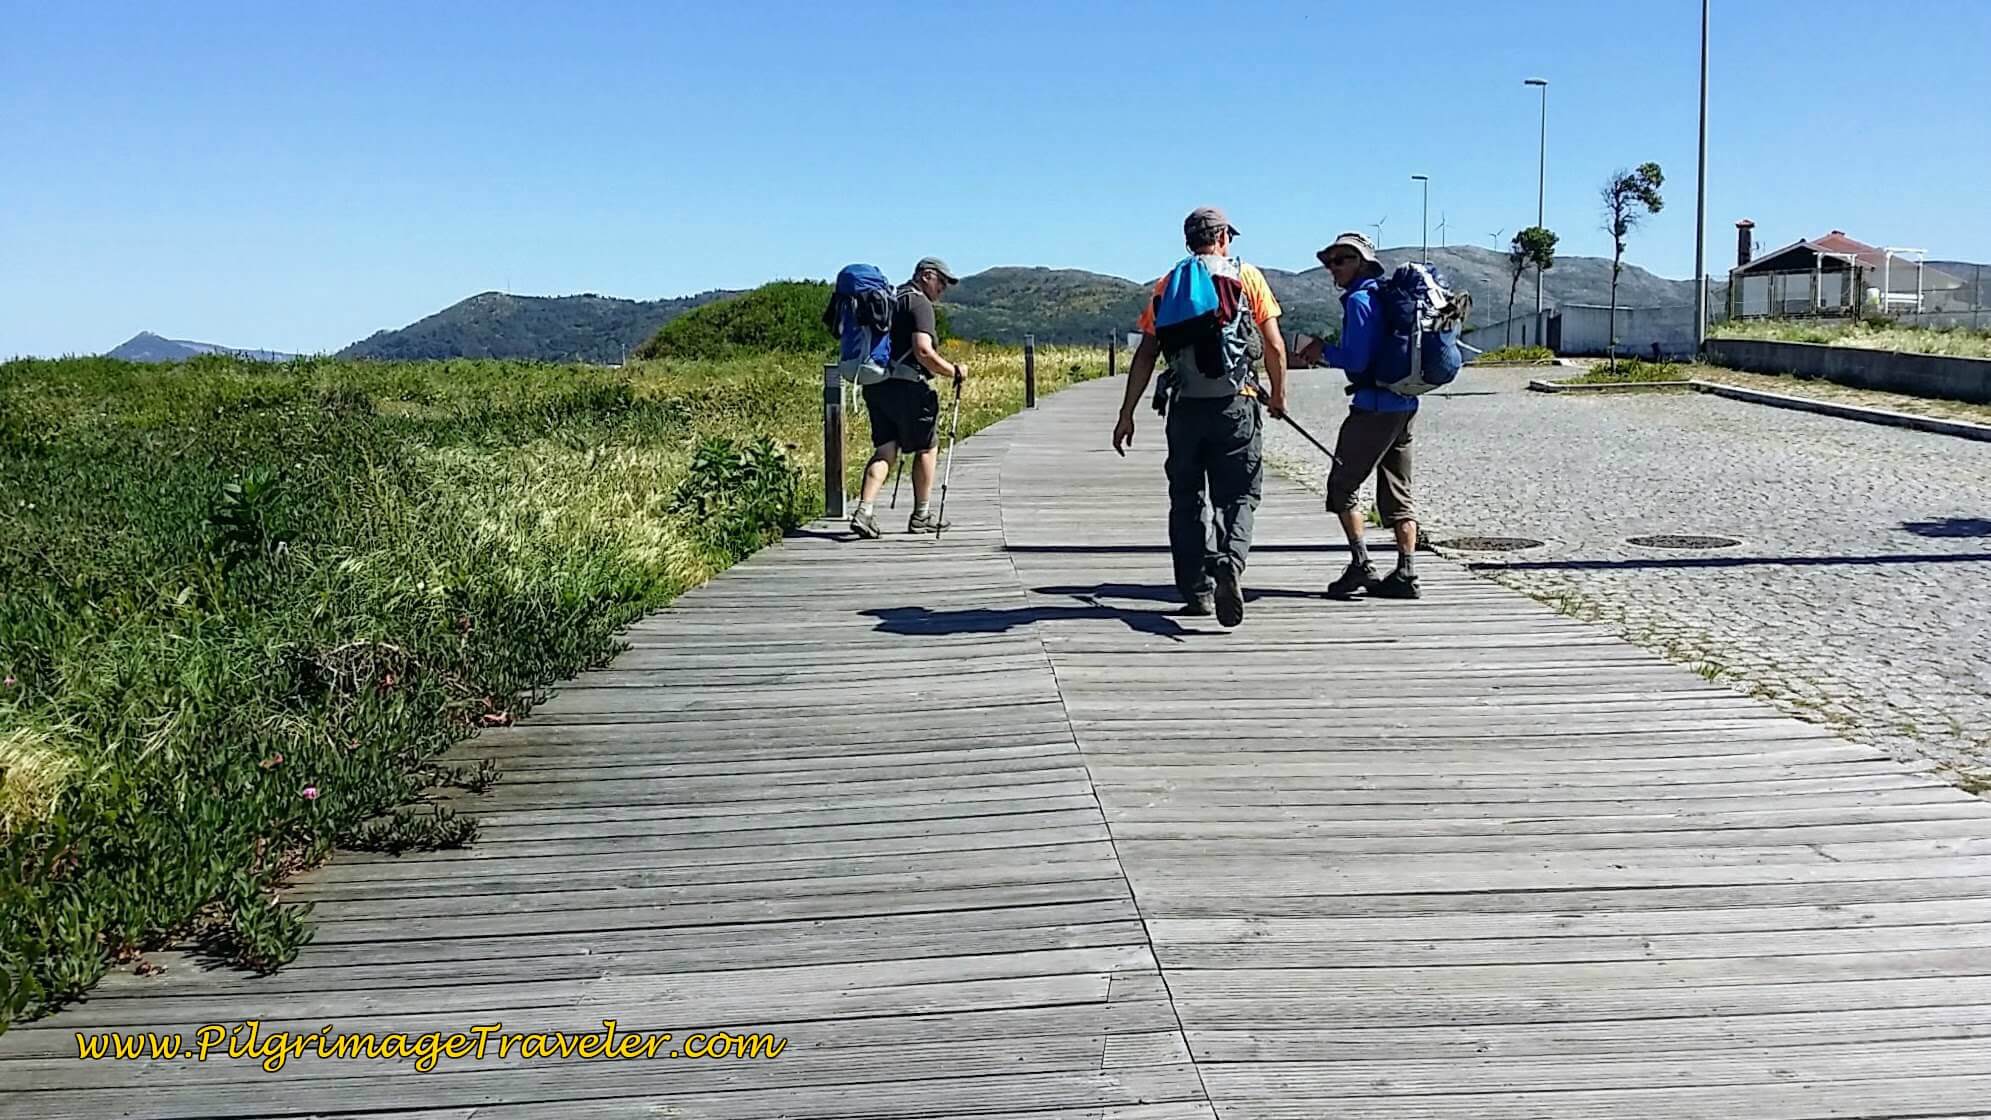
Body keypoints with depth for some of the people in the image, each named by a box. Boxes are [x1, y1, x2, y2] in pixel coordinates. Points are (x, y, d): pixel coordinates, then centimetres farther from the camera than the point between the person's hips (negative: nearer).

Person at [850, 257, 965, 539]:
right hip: (905, 386, -8)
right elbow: (923, 351, -20)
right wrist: (953, 371, -8)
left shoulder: (890, 300, 19)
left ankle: (864, 511, -11)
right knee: (926, 449, 9)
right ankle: (922, 516, 16)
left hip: (874, 385, 8)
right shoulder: (919, 303, -9)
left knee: (885, 451, 6)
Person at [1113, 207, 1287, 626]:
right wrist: (1278, 394, 16)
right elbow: (1274, 344, 1)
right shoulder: (1247, 277, 4)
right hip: (1237, 404, -2)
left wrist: (1127, 413, 6)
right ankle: (1230, 564, -23)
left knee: (1186, 499, 12)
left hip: (1186, 406, 2)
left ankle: (1198, 590, 12)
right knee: (1236, 496, 3)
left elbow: (1146, 354, 4)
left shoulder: (1168, 285, 9)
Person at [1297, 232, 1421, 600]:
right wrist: (1326, 354, 18)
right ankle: (1405, 574, 9)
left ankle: (1361, 565, -2)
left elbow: (1356, 360, -18)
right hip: (1405, 404, 9)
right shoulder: (1388, 295, 16)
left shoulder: (1359, 300, -11)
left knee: (1342, 486, 2)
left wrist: (1324, 351, -1)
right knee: (1397, 492, 10)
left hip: (1374, 407, -9)